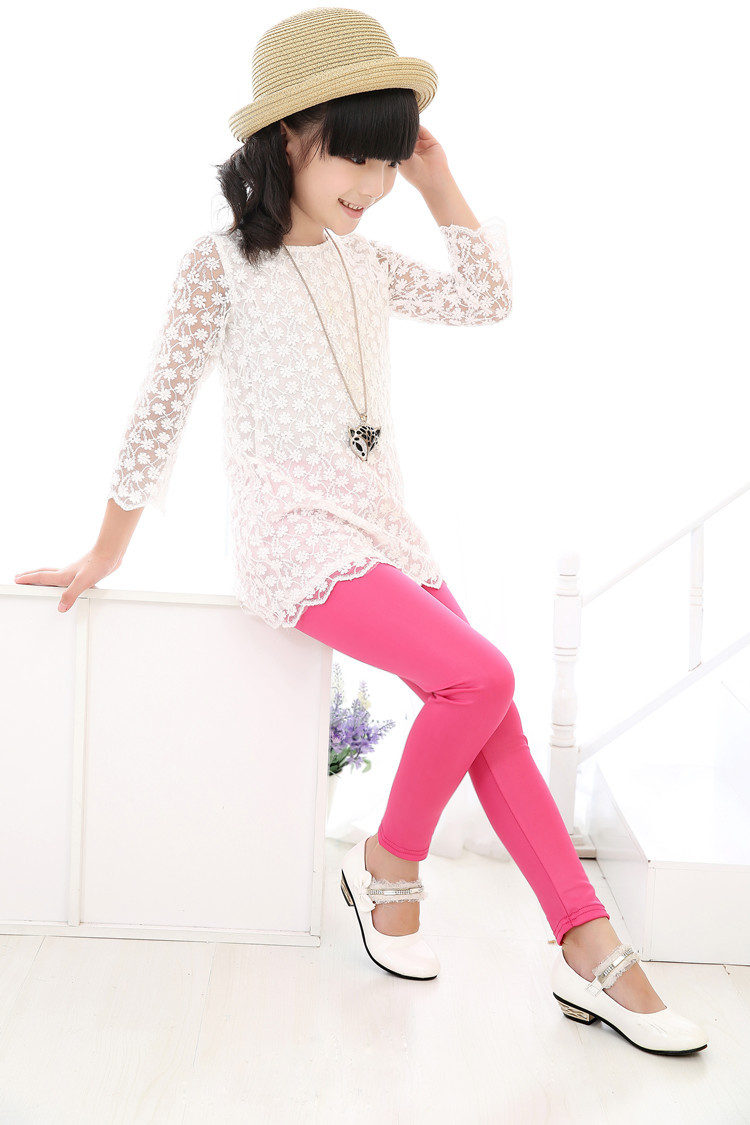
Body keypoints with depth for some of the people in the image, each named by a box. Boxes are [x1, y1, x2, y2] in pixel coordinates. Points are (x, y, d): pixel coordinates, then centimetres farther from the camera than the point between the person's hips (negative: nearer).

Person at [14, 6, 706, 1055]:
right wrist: (104, 559, 1)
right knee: (481, 675, -24)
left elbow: (489, 297, 14)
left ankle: (591, 954, -9)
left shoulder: (365, 261, 13)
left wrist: (436, 179, 8)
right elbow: (159, 417, -3)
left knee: (492, 719, -9)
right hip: (295, 543, -6)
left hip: (385, 529, 7)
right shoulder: (222, 264, -5)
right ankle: (388, 865, -1)